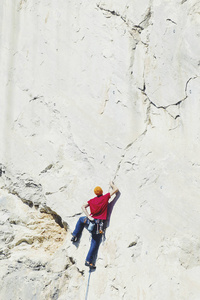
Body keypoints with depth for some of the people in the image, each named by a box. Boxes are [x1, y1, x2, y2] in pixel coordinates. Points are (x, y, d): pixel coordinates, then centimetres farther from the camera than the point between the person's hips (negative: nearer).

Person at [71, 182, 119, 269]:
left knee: (81, 219, 37)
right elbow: (116, 190, 6)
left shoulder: (92, 200, 8)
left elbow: (83, 207, -1)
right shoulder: (105, 197, 0)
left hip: (90, 222, 3)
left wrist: (89, 217, -6)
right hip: (98, 225, -3)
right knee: (95, 244, 3)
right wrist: (112, 184, 26)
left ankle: (75, 236, 34)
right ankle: (89, 261, -2)